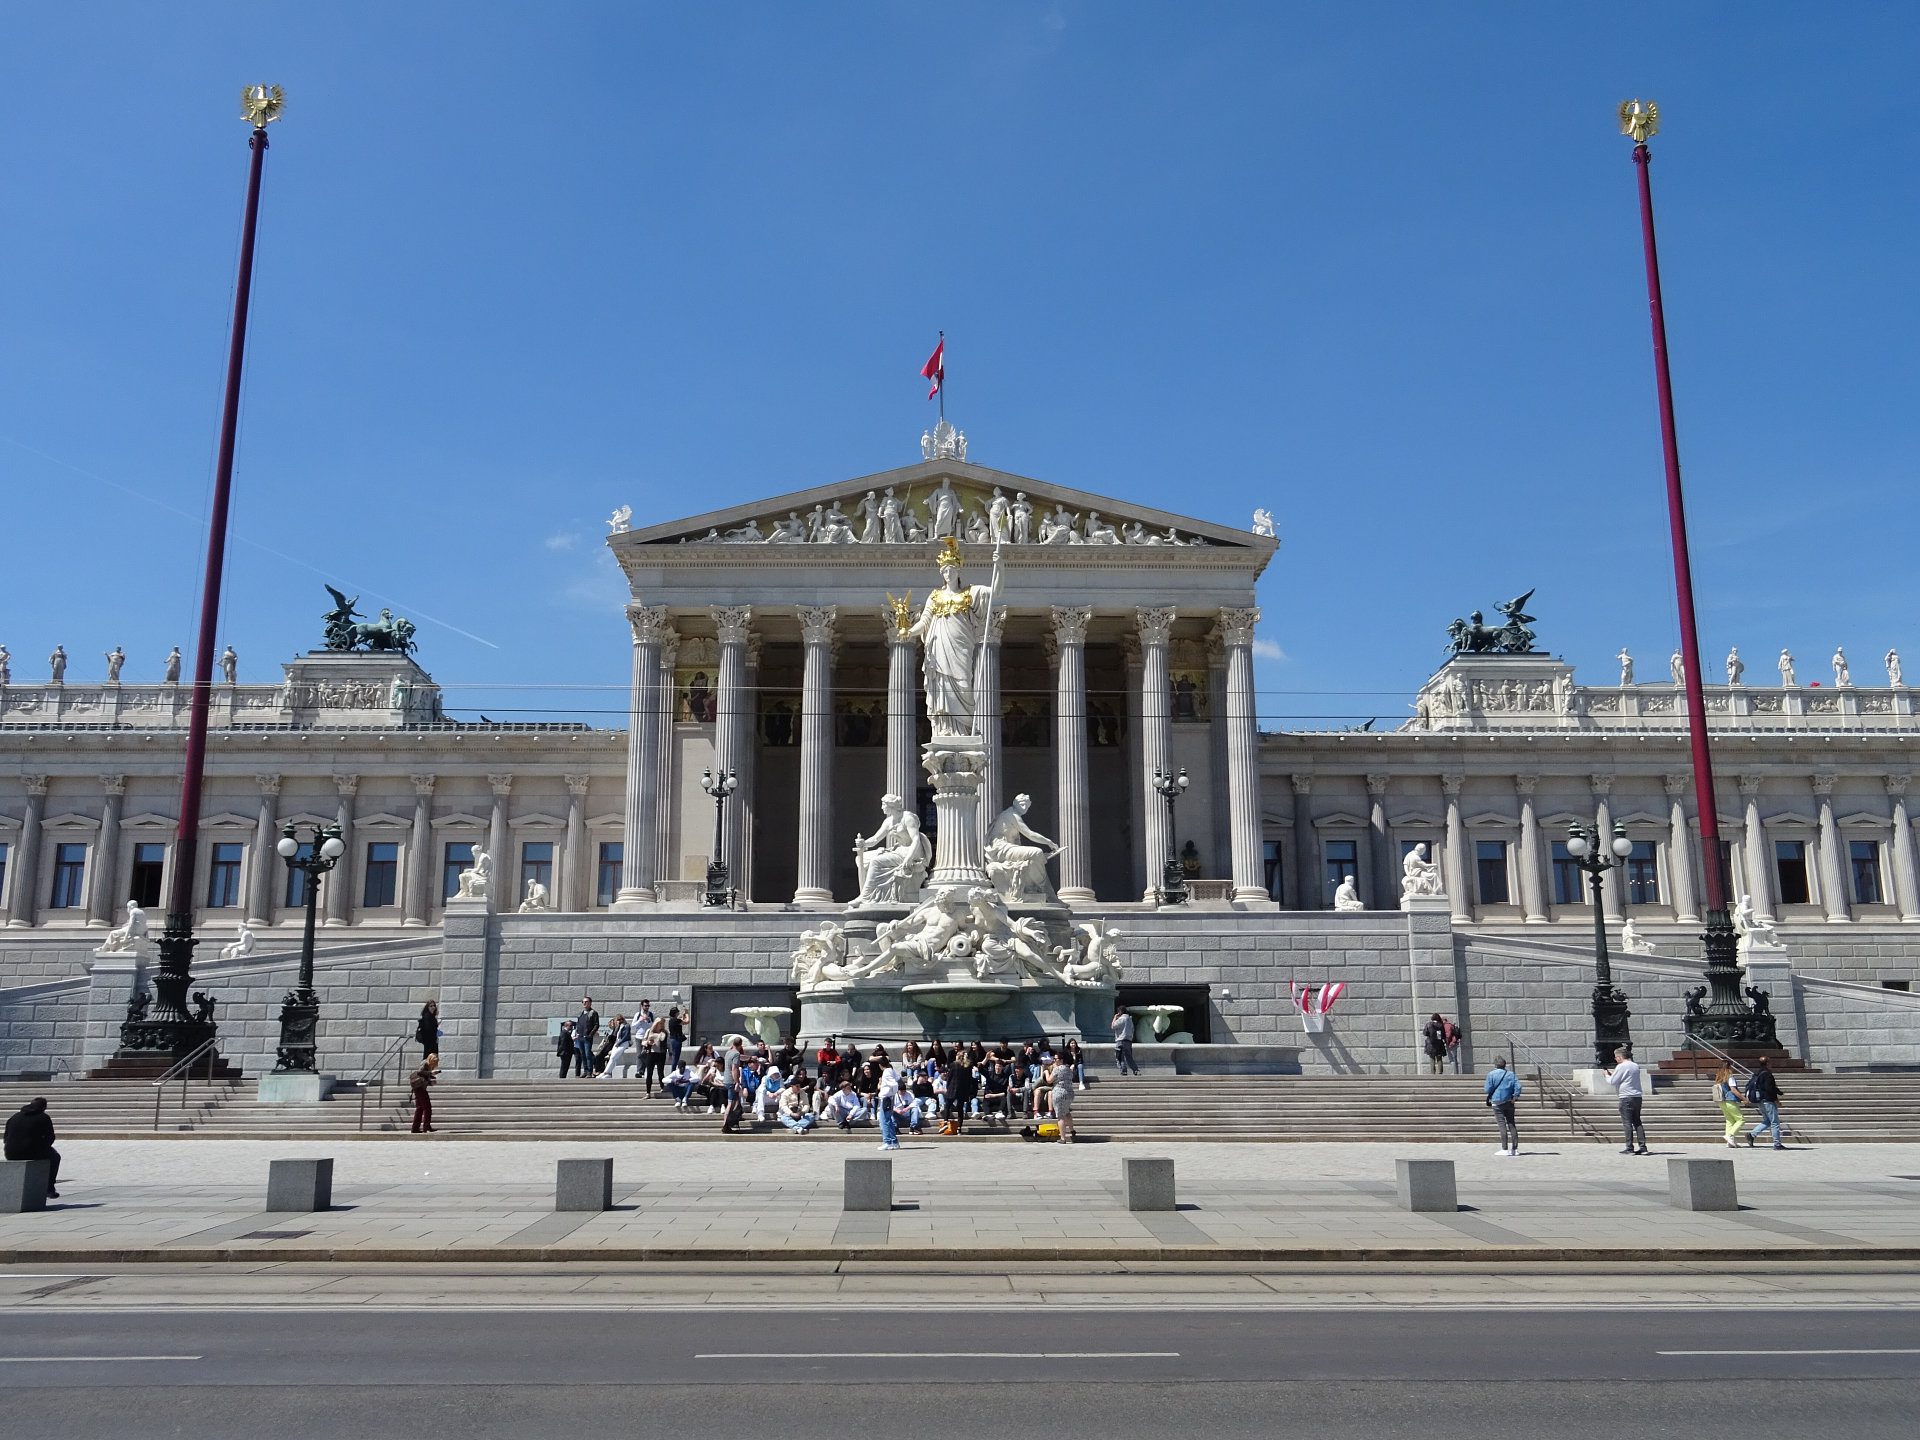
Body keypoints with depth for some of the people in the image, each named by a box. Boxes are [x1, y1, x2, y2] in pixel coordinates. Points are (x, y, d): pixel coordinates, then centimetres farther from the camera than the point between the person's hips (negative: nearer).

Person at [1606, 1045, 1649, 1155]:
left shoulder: (1621, 1066, -9)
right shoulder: (1636, 1066, 14)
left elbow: (1612, 1081, -8)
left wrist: (1607, 1076, 12)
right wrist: (1613, 1074, 23)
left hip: (1626, 1097, -7)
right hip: (1638, 1096, 7)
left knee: (1627, 1123, -3)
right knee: (1637, 1122, 11)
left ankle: (1629, 1148, -4)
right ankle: (1642, 1147, 6)